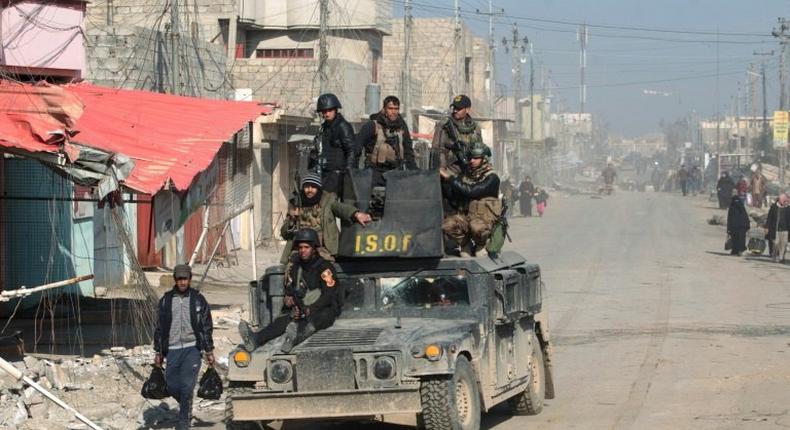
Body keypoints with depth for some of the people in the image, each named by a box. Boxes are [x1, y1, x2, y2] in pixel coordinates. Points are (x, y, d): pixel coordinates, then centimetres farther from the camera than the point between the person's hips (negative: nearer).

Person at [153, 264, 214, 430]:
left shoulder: (198, 299, 3)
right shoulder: (166, 300, 6)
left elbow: (207, 327, 6)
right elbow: (159, 328, 10)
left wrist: (209, 351, 3)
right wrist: (158, 352, 8)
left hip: (192, 348, -2)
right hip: (172, 349, 2)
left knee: (187, 385, -11)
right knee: (172, 386, 3)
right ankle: (186, 407, 33)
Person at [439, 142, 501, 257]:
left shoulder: (491, 178, -10)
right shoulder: (465, 175, 9)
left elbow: (471, 191, -23)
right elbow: (455, 202, 7)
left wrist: (450, 178, -19)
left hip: (485, 218, -5)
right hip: (464, 216, 5)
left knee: (477, 227, -39)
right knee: (447, 225, -25)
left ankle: (480, 245, -3)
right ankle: (465, 244, 3)